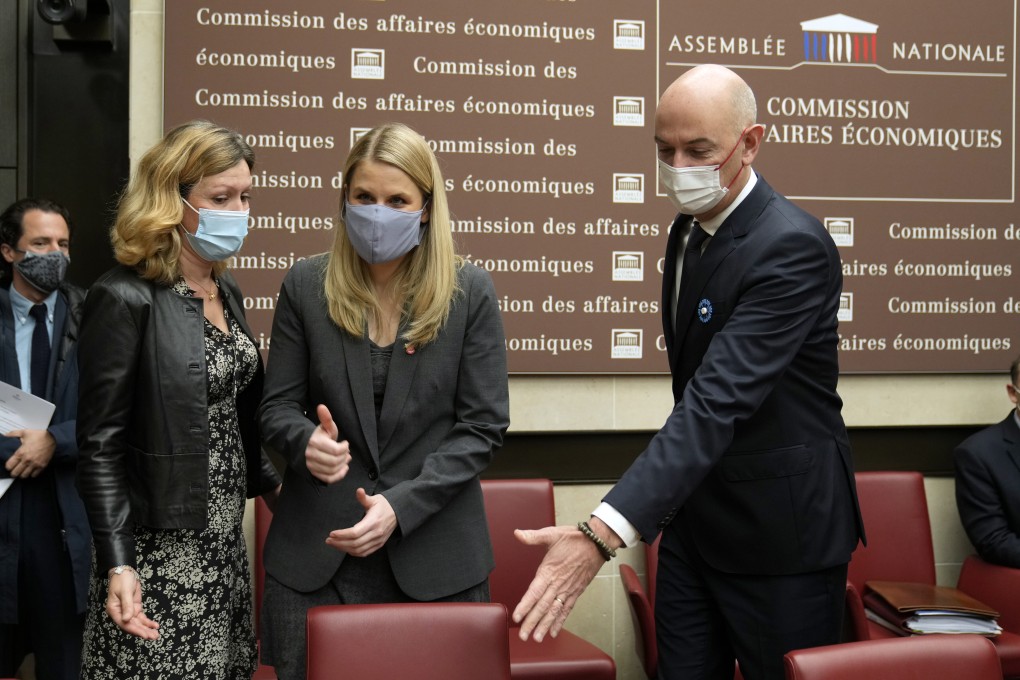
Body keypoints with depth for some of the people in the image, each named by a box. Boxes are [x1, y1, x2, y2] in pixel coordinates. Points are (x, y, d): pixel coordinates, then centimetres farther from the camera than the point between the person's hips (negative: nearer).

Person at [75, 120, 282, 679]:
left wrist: (271, 483, 22)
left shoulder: (224, 291, 9)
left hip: (225, 543, 7)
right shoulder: (125, 299, -14)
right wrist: (117, 566, -19)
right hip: (158, 553, -7)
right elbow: (100, 445, -14)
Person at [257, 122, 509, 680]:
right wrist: (306, 440, -19)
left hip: (435, 554, -1)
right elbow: (278, 407, 5)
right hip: (316, 549, 1)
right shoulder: (306, 286, 1)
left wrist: (401, 505, -15)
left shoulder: (469, 292, -4)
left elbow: (482, 425, -5)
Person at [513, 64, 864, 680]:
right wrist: (665, 504, 13)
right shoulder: (688, 230, 6)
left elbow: (718, 400, -33)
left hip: (780, 534, -7)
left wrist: (604, 533, -40)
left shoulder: (793, 247, -22)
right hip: (693, 518, 8)